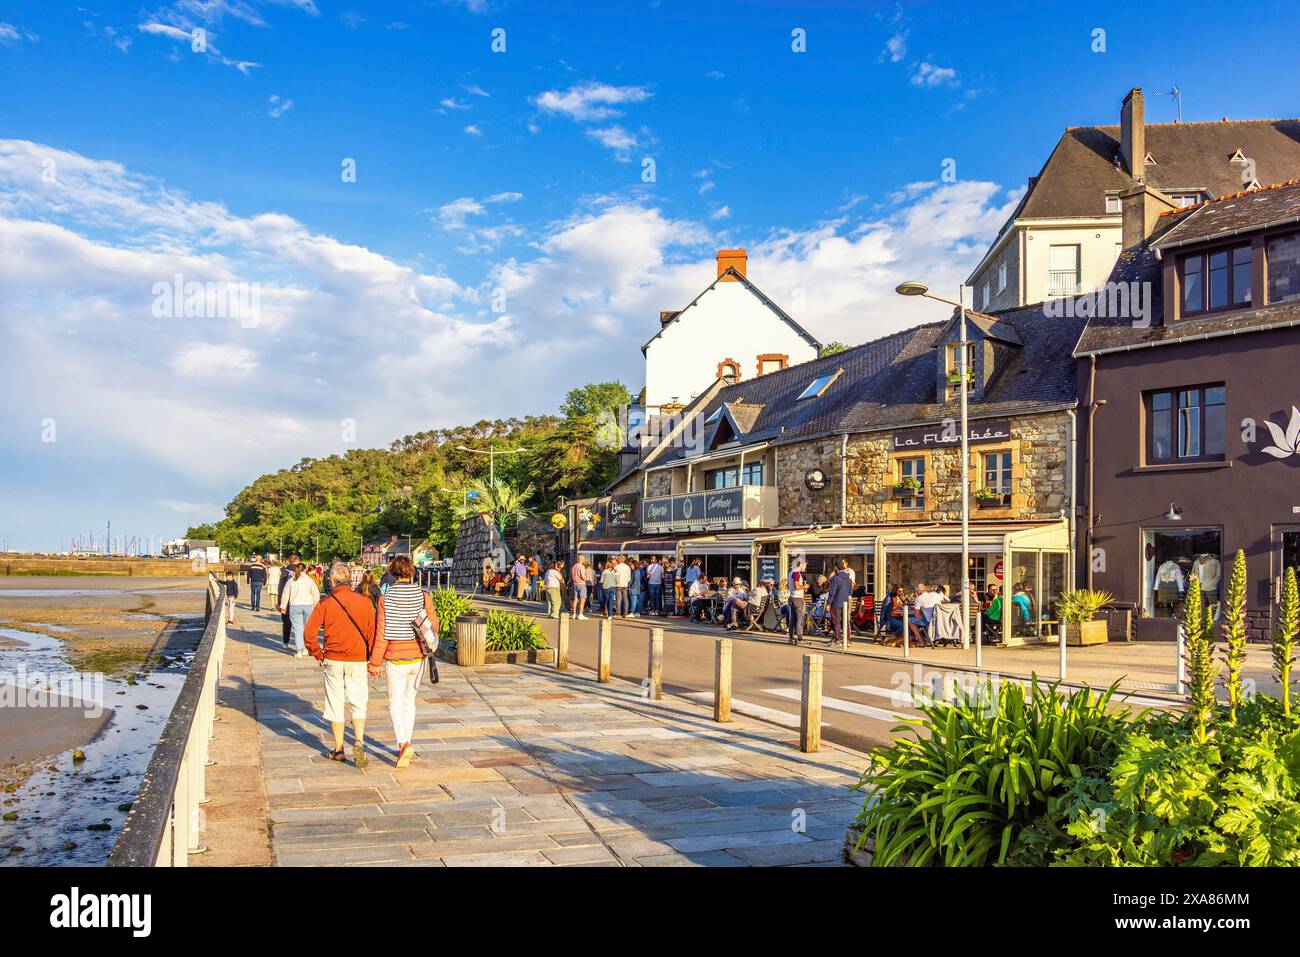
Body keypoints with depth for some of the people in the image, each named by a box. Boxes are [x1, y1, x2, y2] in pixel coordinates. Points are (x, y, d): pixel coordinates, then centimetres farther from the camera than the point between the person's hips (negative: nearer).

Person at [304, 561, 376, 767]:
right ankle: (359, 743, -13)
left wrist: (318, 655, 7)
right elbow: (372, 632, -4)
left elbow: (308, 633, -8)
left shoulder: (325, 604, -6)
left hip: (333, 660, 0)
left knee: (336, 705, 12)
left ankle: (338, 749, 19)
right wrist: (372, 660, 6)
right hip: (358, 661, 0)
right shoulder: (364, 602, -5)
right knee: (358, 705, 8)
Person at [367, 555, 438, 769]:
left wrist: (374, 663, -3)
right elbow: (434, 626, 0)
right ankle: (405, 746, 23)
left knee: (396, 703, 5)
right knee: (410, 700, 18)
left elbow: (382, 634, -12)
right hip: (418, 657, 3)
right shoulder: (424, 597, -5)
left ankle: (404, 744, -13)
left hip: (396, 659, -3)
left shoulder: (386, 599, -12)